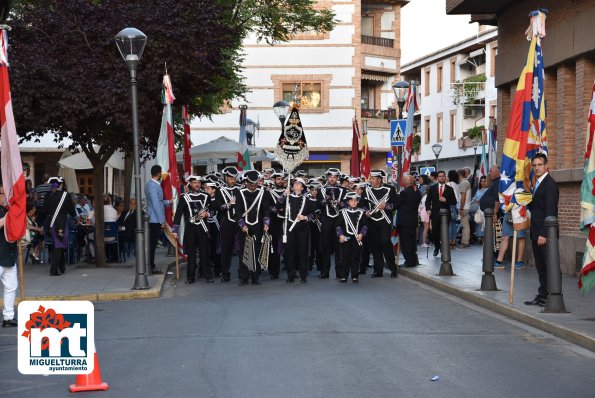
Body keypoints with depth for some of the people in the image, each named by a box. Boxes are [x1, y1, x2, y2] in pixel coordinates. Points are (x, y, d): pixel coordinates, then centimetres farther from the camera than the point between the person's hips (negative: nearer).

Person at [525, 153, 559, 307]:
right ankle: (542, 296, 17)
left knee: (550, 267, -4)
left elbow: (550, 212, -18)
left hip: (545, 234, -9)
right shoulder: (537, 184, 17)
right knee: (541, 268, 12)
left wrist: (543, 234, -22)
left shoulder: (550, 184, -13)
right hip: (536, 234, 9)